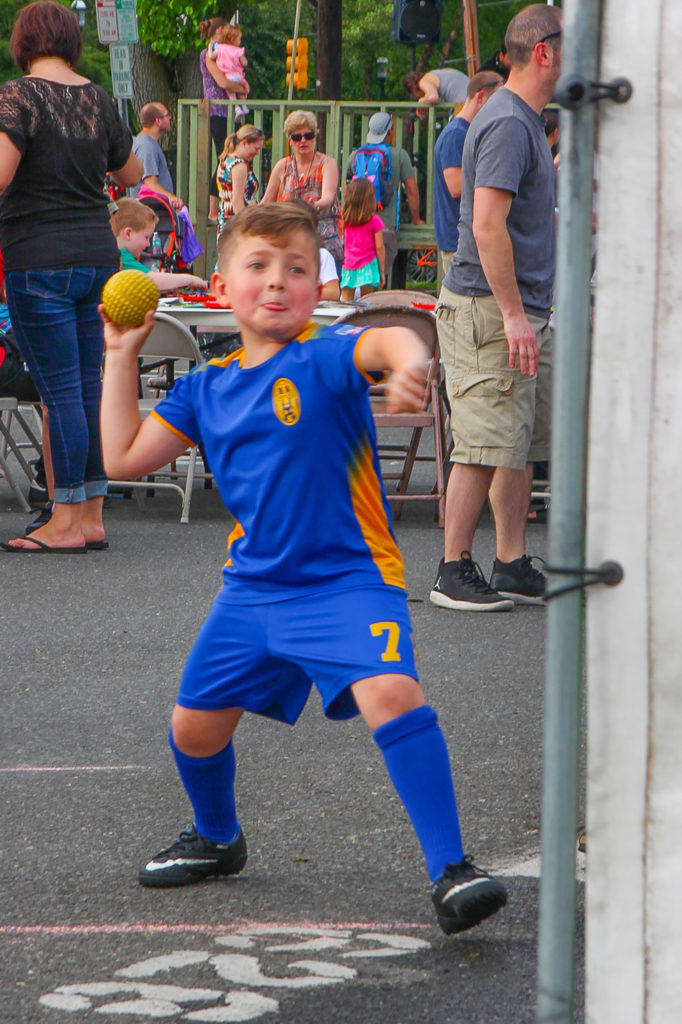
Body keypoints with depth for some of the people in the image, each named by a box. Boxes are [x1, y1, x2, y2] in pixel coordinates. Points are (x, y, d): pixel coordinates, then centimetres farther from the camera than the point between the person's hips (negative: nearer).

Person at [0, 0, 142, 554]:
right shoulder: (98, 99, 8)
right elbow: (131, 173, 21)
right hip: (98, 254, 6)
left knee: (60, 391, -4)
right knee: (89, 388, 9)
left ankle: (67, 521, -2)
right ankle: (92, 517, 13)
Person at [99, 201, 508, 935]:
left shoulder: (325, 357, -12)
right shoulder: (206, 388, 7)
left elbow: (384, 342, -35)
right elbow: (125, 457, 11)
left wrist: (408, 360, -60)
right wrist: (122, 357, 11)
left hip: (347, 577, -6)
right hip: (252, 586, 6)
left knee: (392, 691, -28)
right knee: (195, 723, 11)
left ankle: (450, 872, -24)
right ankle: (216, 840, 43)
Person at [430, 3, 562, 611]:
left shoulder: (526, 122, 18)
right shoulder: (508, 124, -15)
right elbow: (488, 224, -22)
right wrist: (513, 313, -24)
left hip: (523, 310, 10)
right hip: (488, 310, -10)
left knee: (522, 446, 11)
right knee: (487, 446, -9)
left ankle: (512, 567, 15)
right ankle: (454, 572, -3)